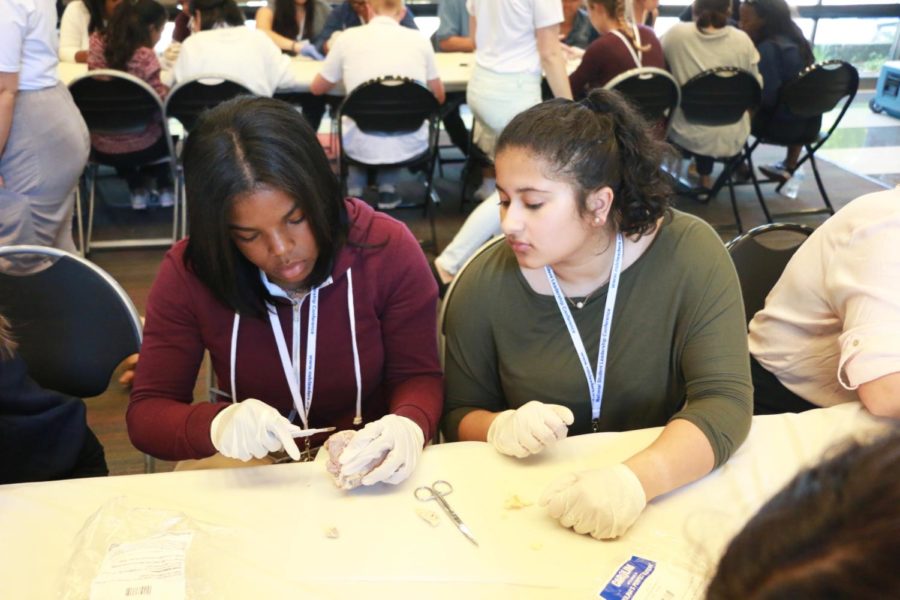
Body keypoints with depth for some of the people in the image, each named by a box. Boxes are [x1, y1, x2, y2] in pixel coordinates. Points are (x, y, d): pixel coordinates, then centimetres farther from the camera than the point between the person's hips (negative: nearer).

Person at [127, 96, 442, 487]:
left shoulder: (388, 249, -15)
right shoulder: (188, 273, -13)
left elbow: (419, 377, -6)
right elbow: (145, 413, -9)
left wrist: (408, 424, -29)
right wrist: (216, 425, -31)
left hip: (370, 476, 1)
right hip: (252, 479, 0)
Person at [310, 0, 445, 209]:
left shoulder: (348, 37, 0)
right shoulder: (419, 39, 2)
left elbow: (317, 88, 15)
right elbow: (439, 97, 14)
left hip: (362, 147, 0)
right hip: (410, 145, 1)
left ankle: (354, 191, 27)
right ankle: (387, 189, 25)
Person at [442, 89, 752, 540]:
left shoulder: (689, 255, -12)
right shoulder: (484, 286, -9)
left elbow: (725, 401, -17)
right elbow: (460, 415, 3)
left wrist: (636, 479, -34)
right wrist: (500, 428, -19)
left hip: (665, 492, -2)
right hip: (532, 506, 2)